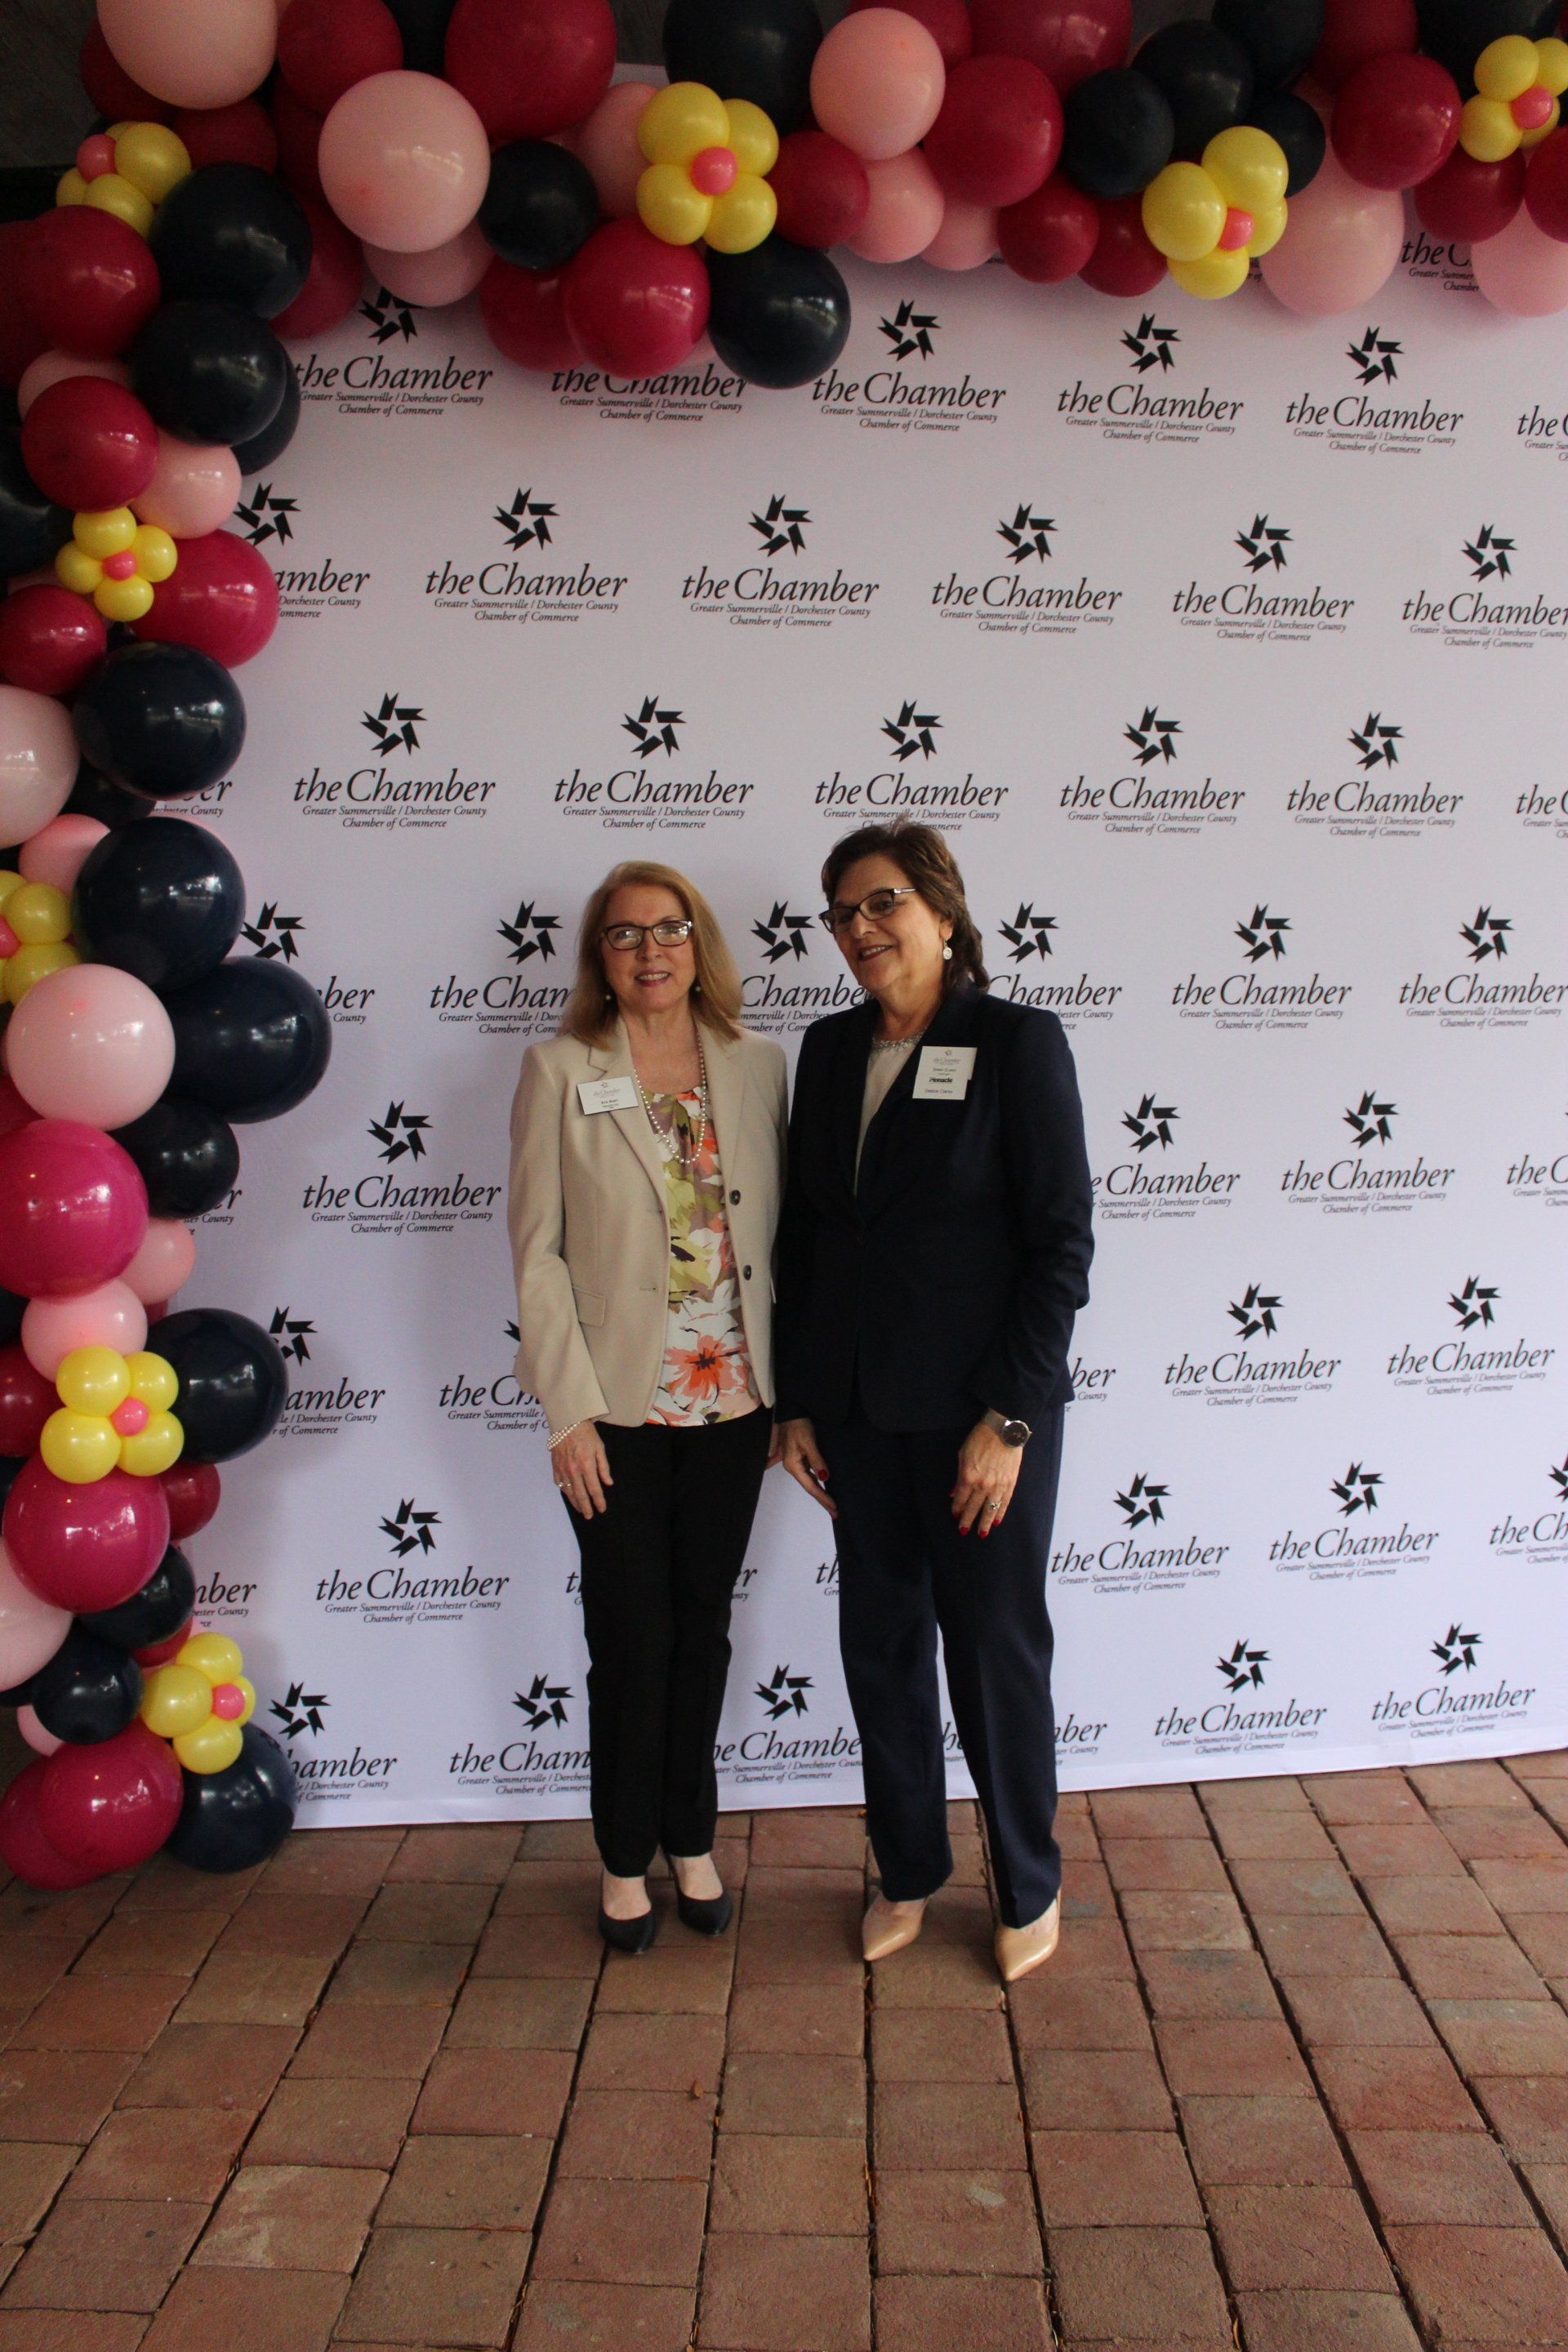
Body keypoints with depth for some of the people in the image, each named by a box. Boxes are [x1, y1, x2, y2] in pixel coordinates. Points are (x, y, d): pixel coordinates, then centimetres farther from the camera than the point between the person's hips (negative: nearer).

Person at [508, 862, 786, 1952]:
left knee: (703, 1627, 14)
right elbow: (538, 1251, -6)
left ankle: (692, 1840, 33)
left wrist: (786, 1390, 3)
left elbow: (777, 1235, 6)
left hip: (732, 1401, 3)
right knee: (633, 1637, 7)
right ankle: (627, 1860, 27)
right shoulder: (559, 1071, -4)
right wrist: (569, 1411, -10)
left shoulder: (758, 1066, 3)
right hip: (619, 1408, -2)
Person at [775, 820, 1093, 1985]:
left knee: (996, 1650, 9)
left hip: (983, 1409, -5)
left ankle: (1031, 1888, 31)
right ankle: (909, 1870, 36)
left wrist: (1009, 1417, -15)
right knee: (881, 1644, 15)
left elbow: (1062, 1241, -12)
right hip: (858, 1409, 5)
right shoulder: (830, 1050, 6)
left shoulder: (1018, 1041, -10)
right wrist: (797, 1401, 6)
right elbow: (802, 1231, 9)